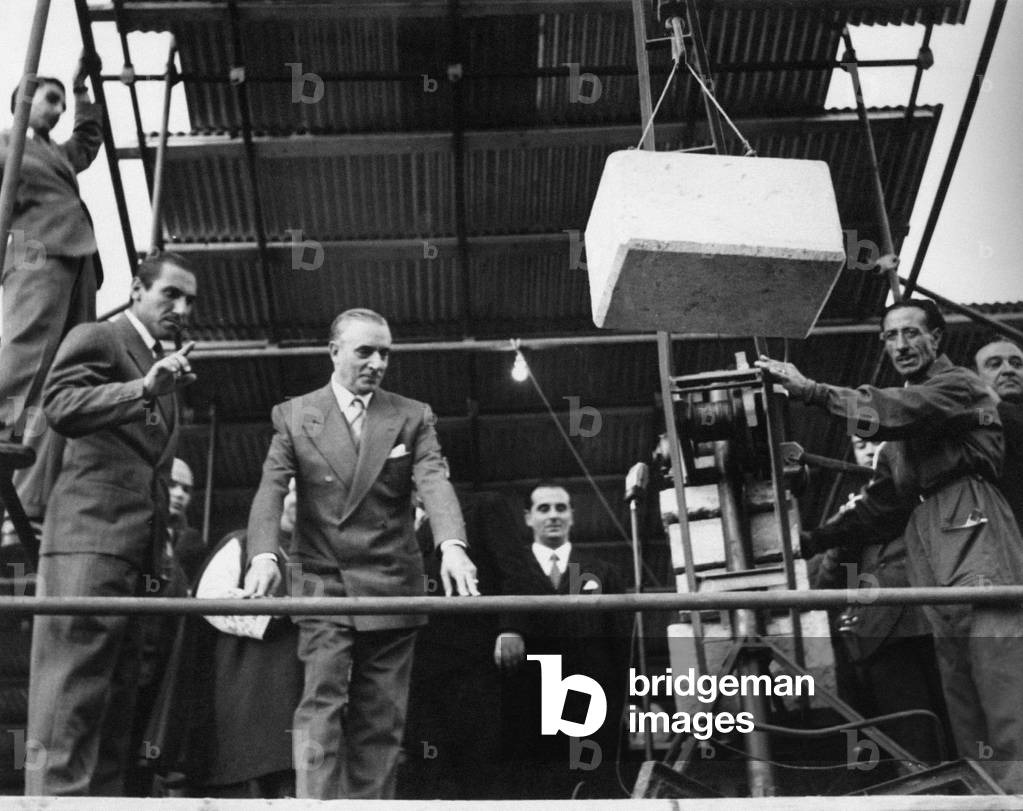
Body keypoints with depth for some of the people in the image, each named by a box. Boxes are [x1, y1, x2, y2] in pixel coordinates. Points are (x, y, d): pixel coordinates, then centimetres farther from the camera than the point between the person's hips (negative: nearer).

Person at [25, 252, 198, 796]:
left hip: (139, 548, 9)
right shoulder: (97, 339, 3)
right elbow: (60, 406, -15)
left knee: (116, 703, 6)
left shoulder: (166, 366, 26)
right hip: (91, 534, -9)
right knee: (73, 687, -14)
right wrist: (143, 389, -27)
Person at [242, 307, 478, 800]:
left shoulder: (413, 416, 6)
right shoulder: (293, 416, 5)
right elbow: (270, 491, -5)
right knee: (321, 707, -10)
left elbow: (434, 483, -8)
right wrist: (263, 555, -24)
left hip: (392, 589, 1)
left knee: (381, 720, 5)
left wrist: (452, 546, -28)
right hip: (324, 583, -1)